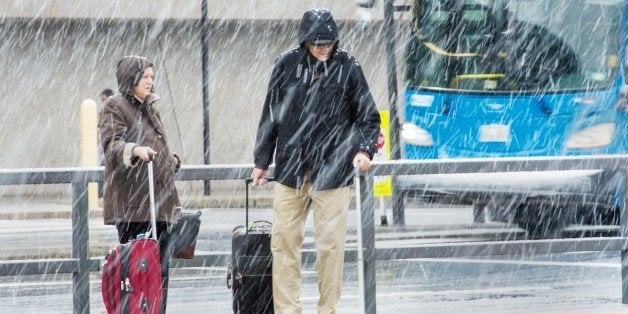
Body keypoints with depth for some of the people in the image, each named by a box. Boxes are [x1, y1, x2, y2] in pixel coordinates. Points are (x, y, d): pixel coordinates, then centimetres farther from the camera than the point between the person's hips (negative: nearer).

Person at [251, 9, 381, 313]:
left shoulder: (348, 67, -1)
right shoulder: (287, 64, 3)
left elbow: (368, 117, 6)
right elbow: (270, 116, 12)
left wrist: (365, 149, -12)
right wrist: (261, 161, 12)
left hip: (332, 170, -2)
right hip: (290, 168, 2)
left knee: (331, 244, -2)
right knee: (284, 240, 0)